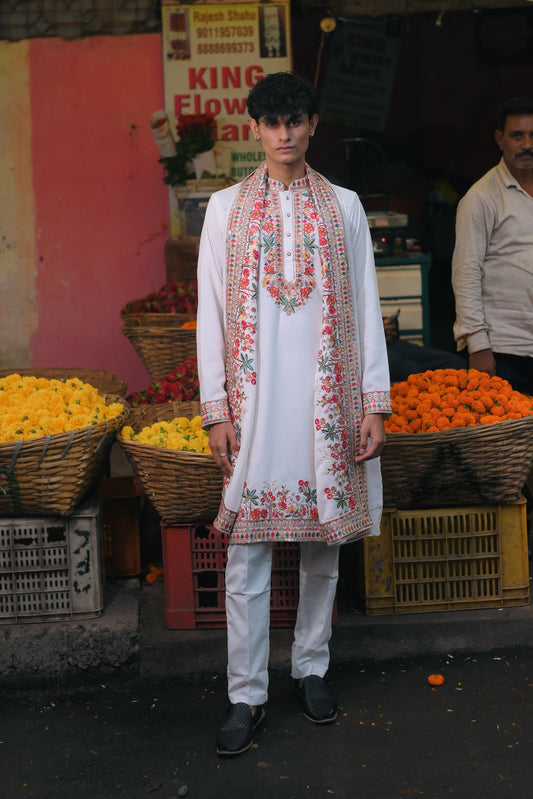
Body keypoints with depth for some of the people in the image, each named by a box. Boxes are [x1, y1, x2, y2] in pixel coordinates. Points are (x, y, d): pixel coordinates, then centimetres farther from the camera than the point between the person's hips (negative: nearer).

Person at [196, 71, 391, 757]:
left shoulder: (343, 206, 8)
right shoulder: (226, 208, 6)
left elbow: (366, 309, 6)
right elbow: (211, 313, 4)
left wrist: (374, 404, -1)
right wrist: (216, 410, -3)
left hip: (327, 402, 1)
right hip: (255, 404, -1)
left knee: (324, 542, 9)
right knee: (247, 552, 0)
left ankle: (311, 667, 27)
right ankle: (246, 695, 11)